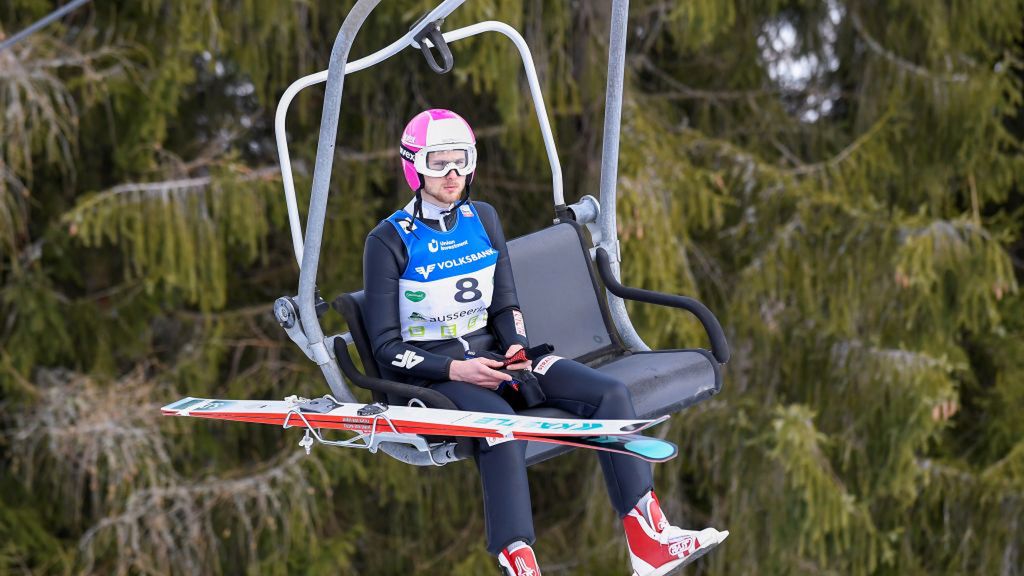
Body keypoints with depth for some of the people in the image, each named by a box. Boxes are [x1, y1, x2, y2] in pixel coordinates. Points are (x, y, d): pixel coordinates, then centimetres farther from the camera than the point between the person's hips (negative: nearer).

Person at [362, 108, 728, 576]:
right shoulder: (390, 241, -6)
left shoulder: (482, 219, 10)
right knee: (501, 424, -39)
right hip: (432, 374, -6)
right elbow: (387, 347, -7)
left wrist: (517, 347, -6)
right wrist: (456, 370, -19)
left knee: (610, 394, -14)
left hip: (492, 356, 6)